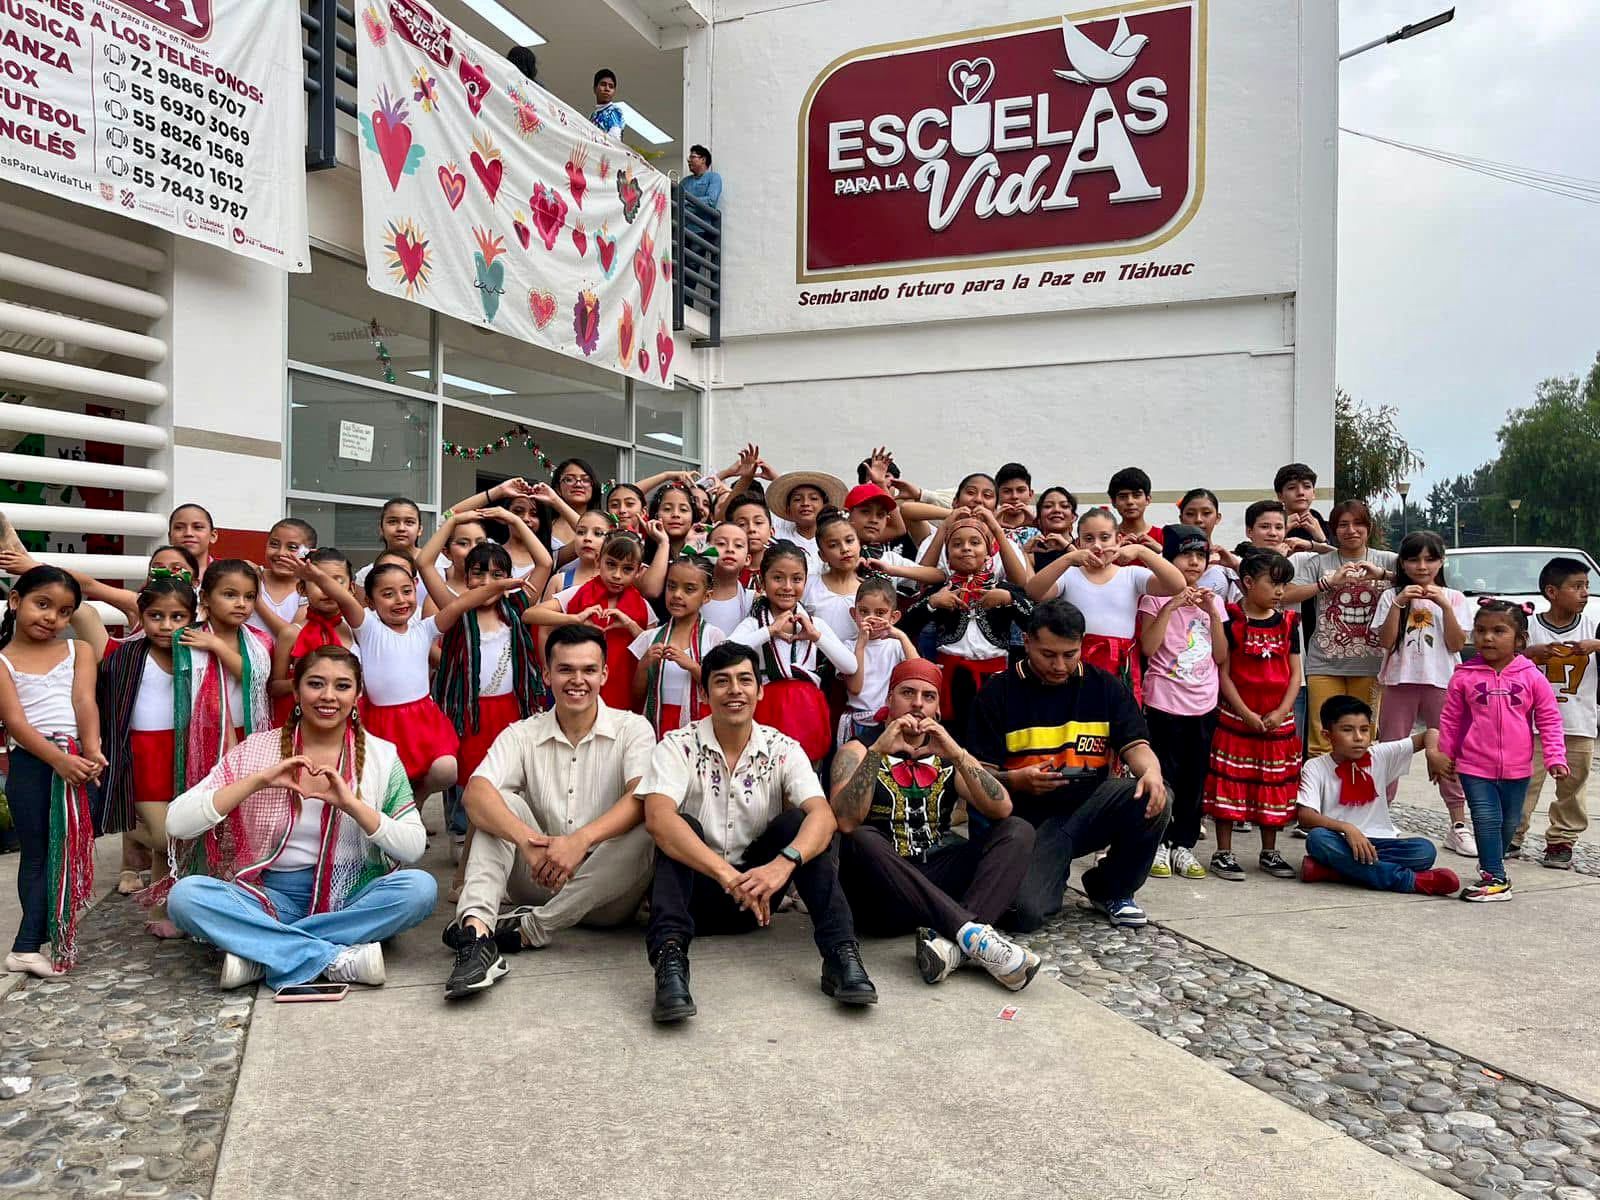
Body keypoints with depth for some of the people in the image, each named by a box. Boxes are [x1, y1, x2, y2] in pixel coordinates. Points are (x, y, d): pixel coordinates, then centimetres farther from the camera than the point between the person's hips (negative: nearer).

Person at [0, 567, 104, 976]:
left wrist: (91, 750, -18)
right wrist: (59, 759, -20)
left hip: (79, 758, 2)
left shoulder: (77, 651, 12)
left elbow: (84, 702, -1)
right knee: (37, 851, 1)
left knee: (70, 848, 3)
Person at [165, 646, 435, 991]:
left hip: (352, 898, 0)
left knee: (421, 887, -28)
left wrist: (352, 803, -21)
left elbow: (414, 848, -9)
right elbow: (177, 823, -10)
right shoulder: (256, 750, 0)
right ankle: (338, 958, -29)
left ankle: (260, 950, -23)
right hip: (271, 898, 1)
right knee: (185, 893, -26)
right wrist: (258, 780, -20)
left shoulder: (381, 756, 0)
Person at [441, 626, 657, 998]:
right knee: (501, 803, -16)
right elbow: (476, 792, -14)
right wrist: (526, 839, -34)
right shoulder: (522, 734, 4)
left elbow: (643, 798, -19)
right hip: (539, 880, 2)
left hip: (604, 893, -2)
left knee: (646, 831, -30)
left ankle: (530, 929, -26)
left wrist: (580, 840, -36)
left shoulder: (632, 729, -1)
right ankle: (476, 930, -35)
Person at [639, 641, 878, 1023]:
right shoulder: (679, 746, -9)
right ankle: (669, 955, -42)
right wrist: (725, 874, -40)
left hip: (756, 892, 2)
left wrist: (783, 863, -42)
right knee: (682, 826, -28)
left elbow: (823, 816, -21)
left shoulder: (783, 750, -4)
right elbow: (657, 818, -28)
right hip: (694, 889, -1)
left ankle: (840, 953, -28)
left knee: (797, 823, -21)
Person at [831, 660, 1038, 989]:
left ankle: (951, 941, -33)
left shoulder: (946, 753, 11)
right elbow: (845, 822, -19)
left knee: (1017, 830, -12)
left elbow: (1001, 809, -7)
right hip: (882, 896, -4)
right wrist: (878, 750, -27)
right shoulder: (858, 749, 1)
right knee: (860, 841, -34)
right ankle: (971, 931, -37)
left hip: (937, 883, 4)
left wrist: (957, 754, -19)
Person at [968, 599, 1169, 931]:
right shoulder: (998, 692, -2)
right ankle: (1051, 875, 13)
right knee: (1024, 912, -27)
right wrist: (1015, 780, -24)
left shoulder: (1105, 686, 7)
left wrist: (1151, 772, -23)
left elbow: (1135, 745, 0)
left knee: (1152, 798, -28)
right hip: (1031, 820, -3)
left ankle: (1110, 890, 2)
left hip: (1092, 809, 3)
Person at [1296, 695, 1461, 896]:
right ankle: (1411, 880, -30)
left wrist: (1432, 752, -17)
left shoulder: (1382, 755, 5)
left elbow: (1429, 734, 6)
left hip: (1379, 841, 3)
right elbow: (1305, 815, -15)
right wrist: (1347, 828, -29)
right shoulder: (1315, 767, -3)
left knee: (1424, 850, -23)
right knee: (1317, 838, -35)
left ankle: (1332, 868, -26)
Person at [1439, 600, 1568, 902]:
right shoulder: (1464, 677, -5)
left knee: (1509, 823, 16)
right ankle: (1495, 879, 1)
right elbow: (1450, 720, 3)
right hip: (1475, 767, -2)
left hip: (1517, 769, 2)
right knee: (1487, 820, -6)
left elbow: (1549, 721, 2)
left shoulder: (1532, 677, -3)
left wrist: (1555, 757, -5)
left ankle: (1491, 863, 38)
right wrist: (1444, 757, 6)